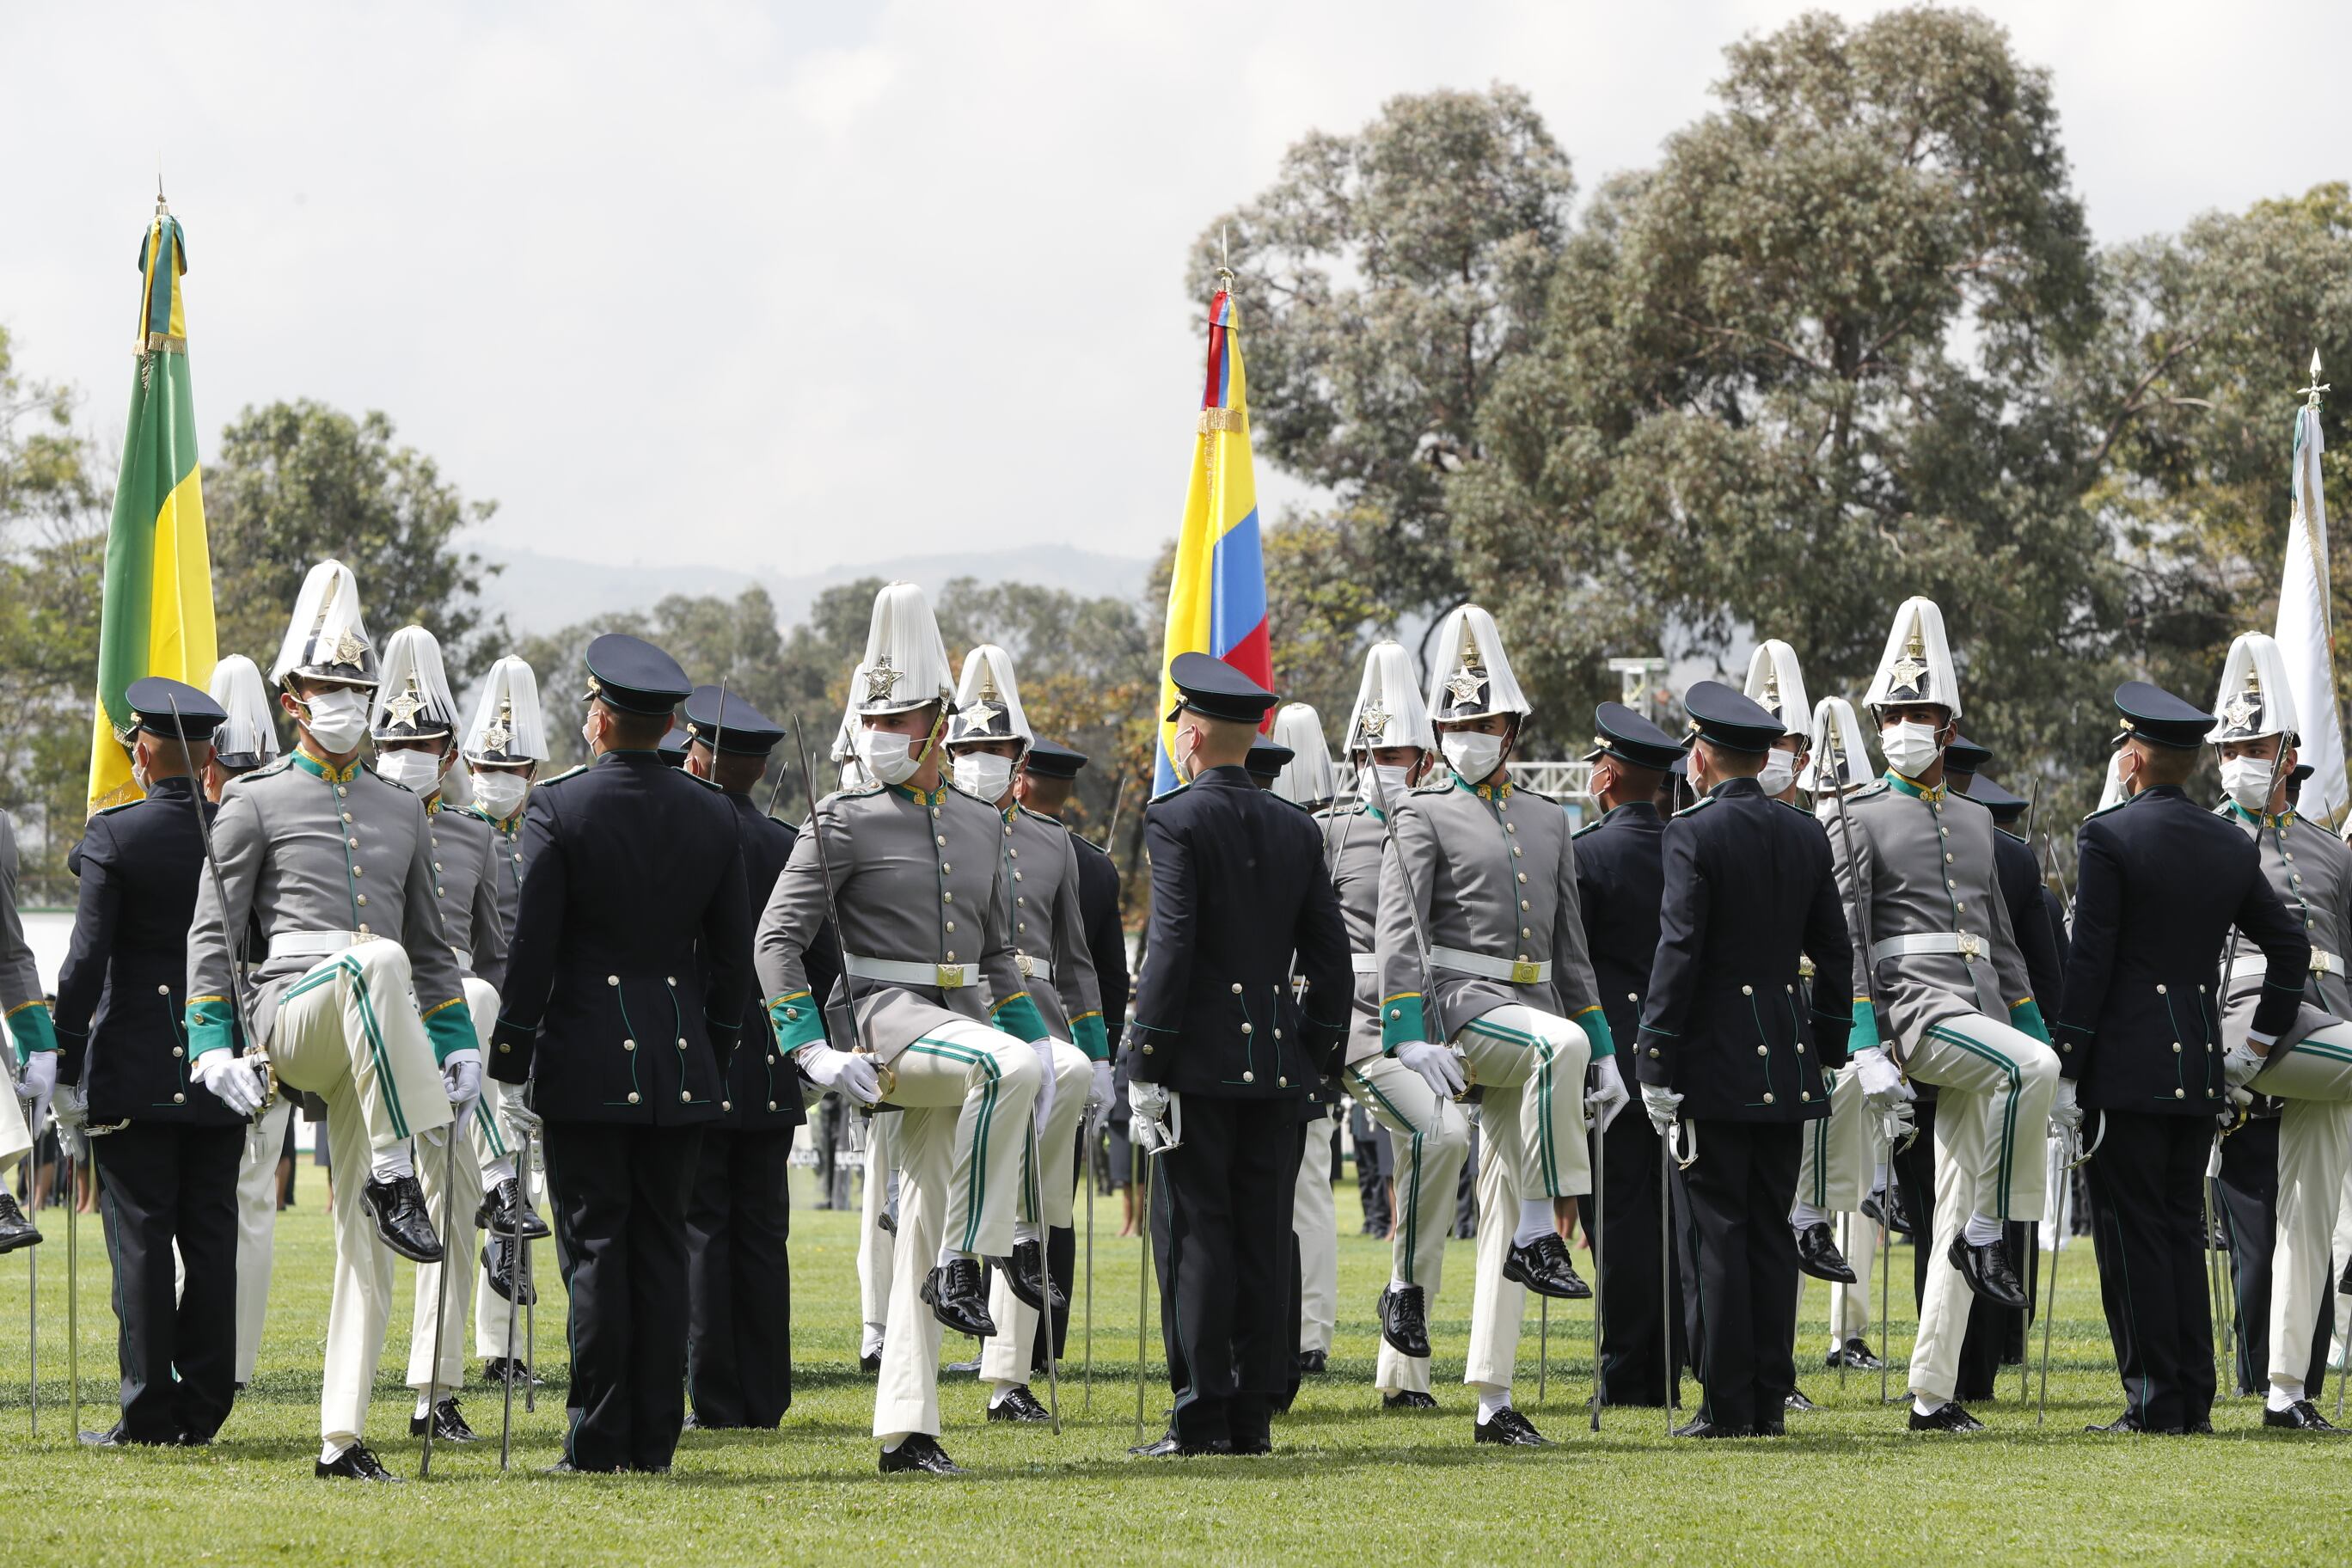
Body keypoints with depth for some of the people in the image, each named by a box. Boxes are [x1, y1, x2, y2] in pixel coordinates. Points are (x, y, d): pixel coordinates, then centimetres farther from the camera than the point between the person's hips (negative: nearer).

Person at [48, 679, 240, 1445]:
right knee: (212, 1237, 8)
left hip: (133, 1074, -4)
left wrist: (65, 1070, -6)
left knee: (141, 1238, -1)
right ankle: (204, 1407, 10)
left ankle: (150, 1413, -1)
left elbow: (87, 958, -12)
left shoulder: (114, 835, -9)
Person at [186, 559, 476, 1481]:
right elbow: (211, 935, 2)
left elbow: (430, 943, 24)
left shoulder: (401, 813, 21)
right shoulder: (255, 804, 7)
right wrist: (211, 1049, -9)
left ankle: (342, 1436, -2)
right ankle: (395, 1174, -36)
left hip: (378, 1040, 5)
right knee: (375, 961, -38)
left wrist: (459, 1043, 13)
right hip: (288, 1012, -5)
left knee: (366, 1243, -3)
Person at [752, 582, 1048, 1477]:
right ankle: (972, 1256, -26)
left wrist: (1033, 1039, 13)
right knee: (1007, 1069, -35)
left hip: (957, 1022, 6)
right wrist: (813, 1050, -18)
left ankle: (905, 1433, 3)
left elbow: (998, 950, 23)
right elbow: (779, 937, -8)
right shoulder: (845, 824, -3)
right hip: (885, 1017, -6)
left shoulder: (979, 826, 14)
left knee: (922, 1231, 2)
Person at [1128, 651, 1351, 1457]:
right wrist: (1321, 1053, 16)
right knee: (1264, 1238, 7)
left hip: (1200, 1061, -6)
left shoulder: (1176, 821, -9)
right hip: (1278, 1065, 6)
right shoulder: (1296, 827, 10)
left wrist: (1146, 1065, -13)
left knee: (1195, 1236, -3)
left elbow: (1170, 946, -15)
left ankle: (1202, 1416, -5)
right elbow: (1328, 950, 10)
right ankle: (1254, 1413, 9)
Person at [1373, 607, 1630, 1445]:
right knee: (1559, 1045, -37)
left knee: (1502, 1211, 2)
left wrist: (1606, 1054, 16)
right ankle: (1539, 1237, -29)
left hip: (1531, 1008, 6)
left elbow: (1570, 945, 21)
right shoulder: (1423, 815, 0)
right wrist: (1410, 1037, -22)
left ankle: (1492, 1401, 1)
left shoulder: (1546, 821, 17)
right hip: (1461, 1003, -6)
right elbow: (1399, 930, -10)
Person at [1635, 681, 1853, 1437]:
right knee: (1772, 1230, 9)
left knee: (1716, 1231, -3)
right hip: (1788, 1062, 6)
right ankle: (1771, 1401, 10)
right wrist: (1825, 1052, 19)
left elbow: (1678, 953, -15)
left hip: (1716, 1061, -6)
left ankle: (1726, 1406, -4)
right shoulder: (1805, 836, 9)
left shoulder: (1692, 834, -10)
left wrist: (1656, 1068, -13)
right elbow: (1835, 955, 12)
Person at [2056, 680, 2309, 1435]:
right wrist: (2262, 1039, 20)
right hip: (2201, 1068, 6)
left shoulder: (2108, 836, -10)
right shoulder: (2233, 844, 9)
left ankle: (2155, 1402, -5)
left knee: (2133, 1232, -3)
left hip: (2127, 1066, -6)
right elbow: (2290, 945, 12)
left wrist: (2065, 1070, -8)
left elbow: (2088, 962, -12)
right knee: (2183, 1229, 12)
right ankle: (2195, 1399, 11)